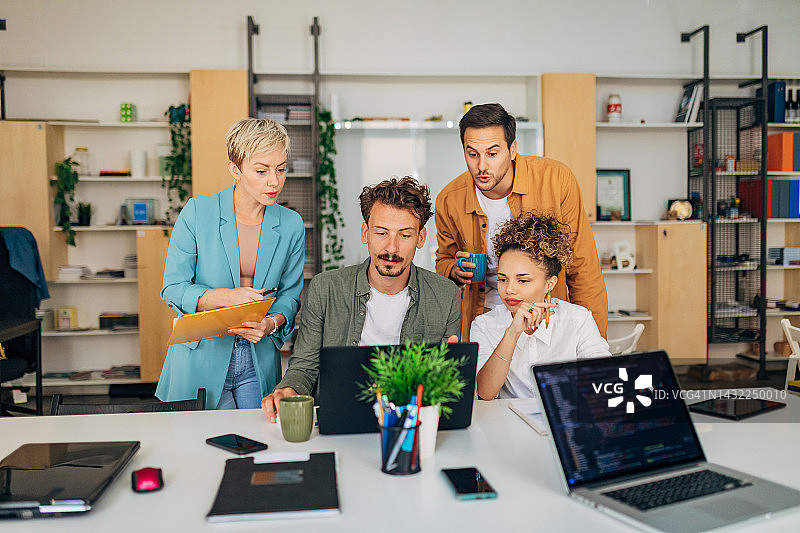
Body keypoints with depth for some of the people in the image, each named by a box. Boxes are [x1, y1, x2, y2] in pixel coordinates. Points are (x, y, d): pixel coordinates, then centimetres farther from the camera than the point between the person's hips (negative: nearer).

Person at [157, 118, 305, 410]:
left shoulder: (291, 225, -2)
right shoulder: (197, 212, -9)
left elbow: (290, 294, 4)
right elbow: (172, 289, -7)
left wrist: (271, 323, -17)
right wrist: (225, 296, -24)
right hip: (200, 361, -2)